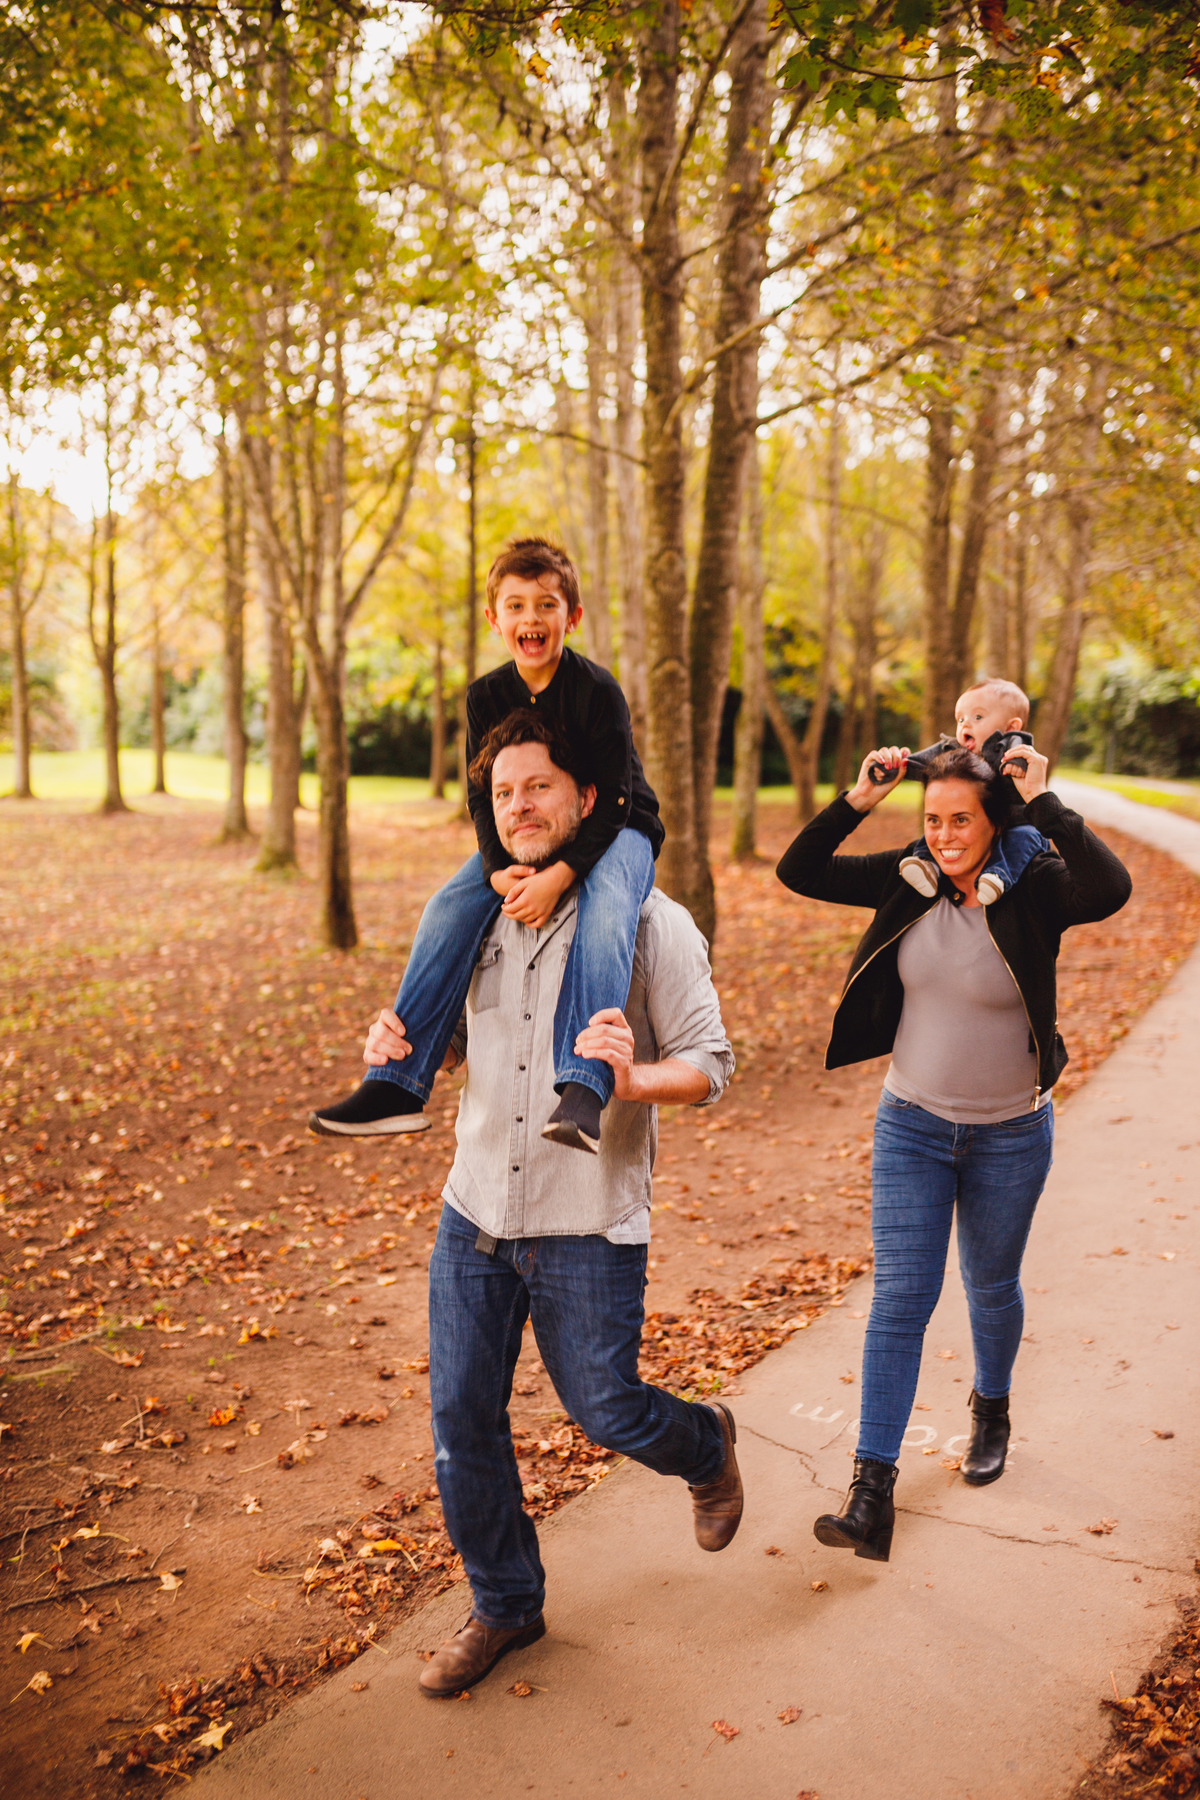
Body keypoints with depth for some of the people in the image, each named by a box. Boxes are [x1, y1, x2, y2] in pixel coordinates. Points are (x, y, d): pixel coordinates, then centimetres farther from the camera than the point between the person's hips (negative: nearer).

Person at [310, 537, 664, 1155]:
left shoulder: (596, 688, -17)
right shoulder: (487, 695, -3)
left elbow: (613, 798, -19)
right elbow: (483, 796, -1)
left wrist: (559, 874, -32)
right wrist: (498, 870, -21)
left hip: (614, 832, -4)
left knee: (605, 912, -37)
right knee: (450, 907, -19)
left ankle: (583, 1087, -47)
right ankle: (397, 1085, -19)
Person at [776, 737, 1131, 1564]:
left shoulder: (1035, 888, -16)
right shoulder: (910, 879, -7)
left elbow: (1112, 889, -38)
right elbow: (799, 872, -6)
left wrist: (1045, 802, -32)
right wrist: (856, 802, -17)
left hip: (1011, 1135, -1)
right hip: (912, 1125, 2)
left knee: (992, 1288, 19)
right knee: (900, 1298, -3)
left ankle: (992, 1410, 49)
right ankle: (873, 1493, -1)